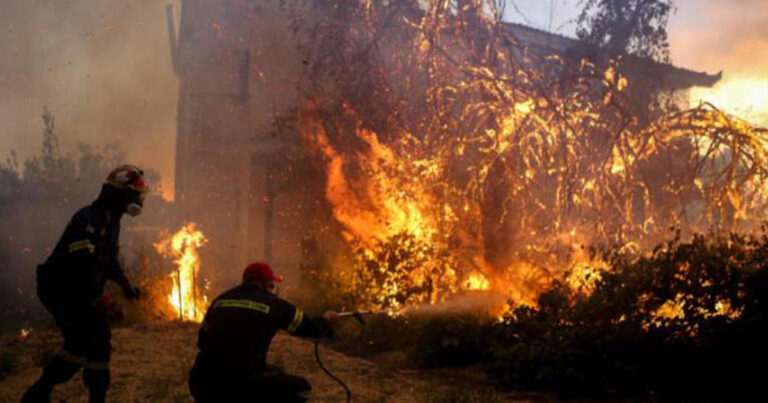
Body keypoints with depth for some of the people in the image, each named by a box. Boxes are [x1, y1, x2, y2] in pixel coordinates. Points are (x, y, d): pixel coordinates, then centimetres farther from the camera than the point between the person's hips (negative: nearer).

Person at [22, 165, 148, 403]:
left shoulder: (111, 221, 8)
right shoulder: (88, 220, -24)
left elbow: (108, 257, 23)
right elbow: (83, 265, -32)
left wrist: (124, 284, 10)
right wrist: (104, 303, -32)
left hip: (82, 291, 10)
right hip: (60, 291, -10)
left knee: (100, 341, 6)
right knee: (82, 342, -19)